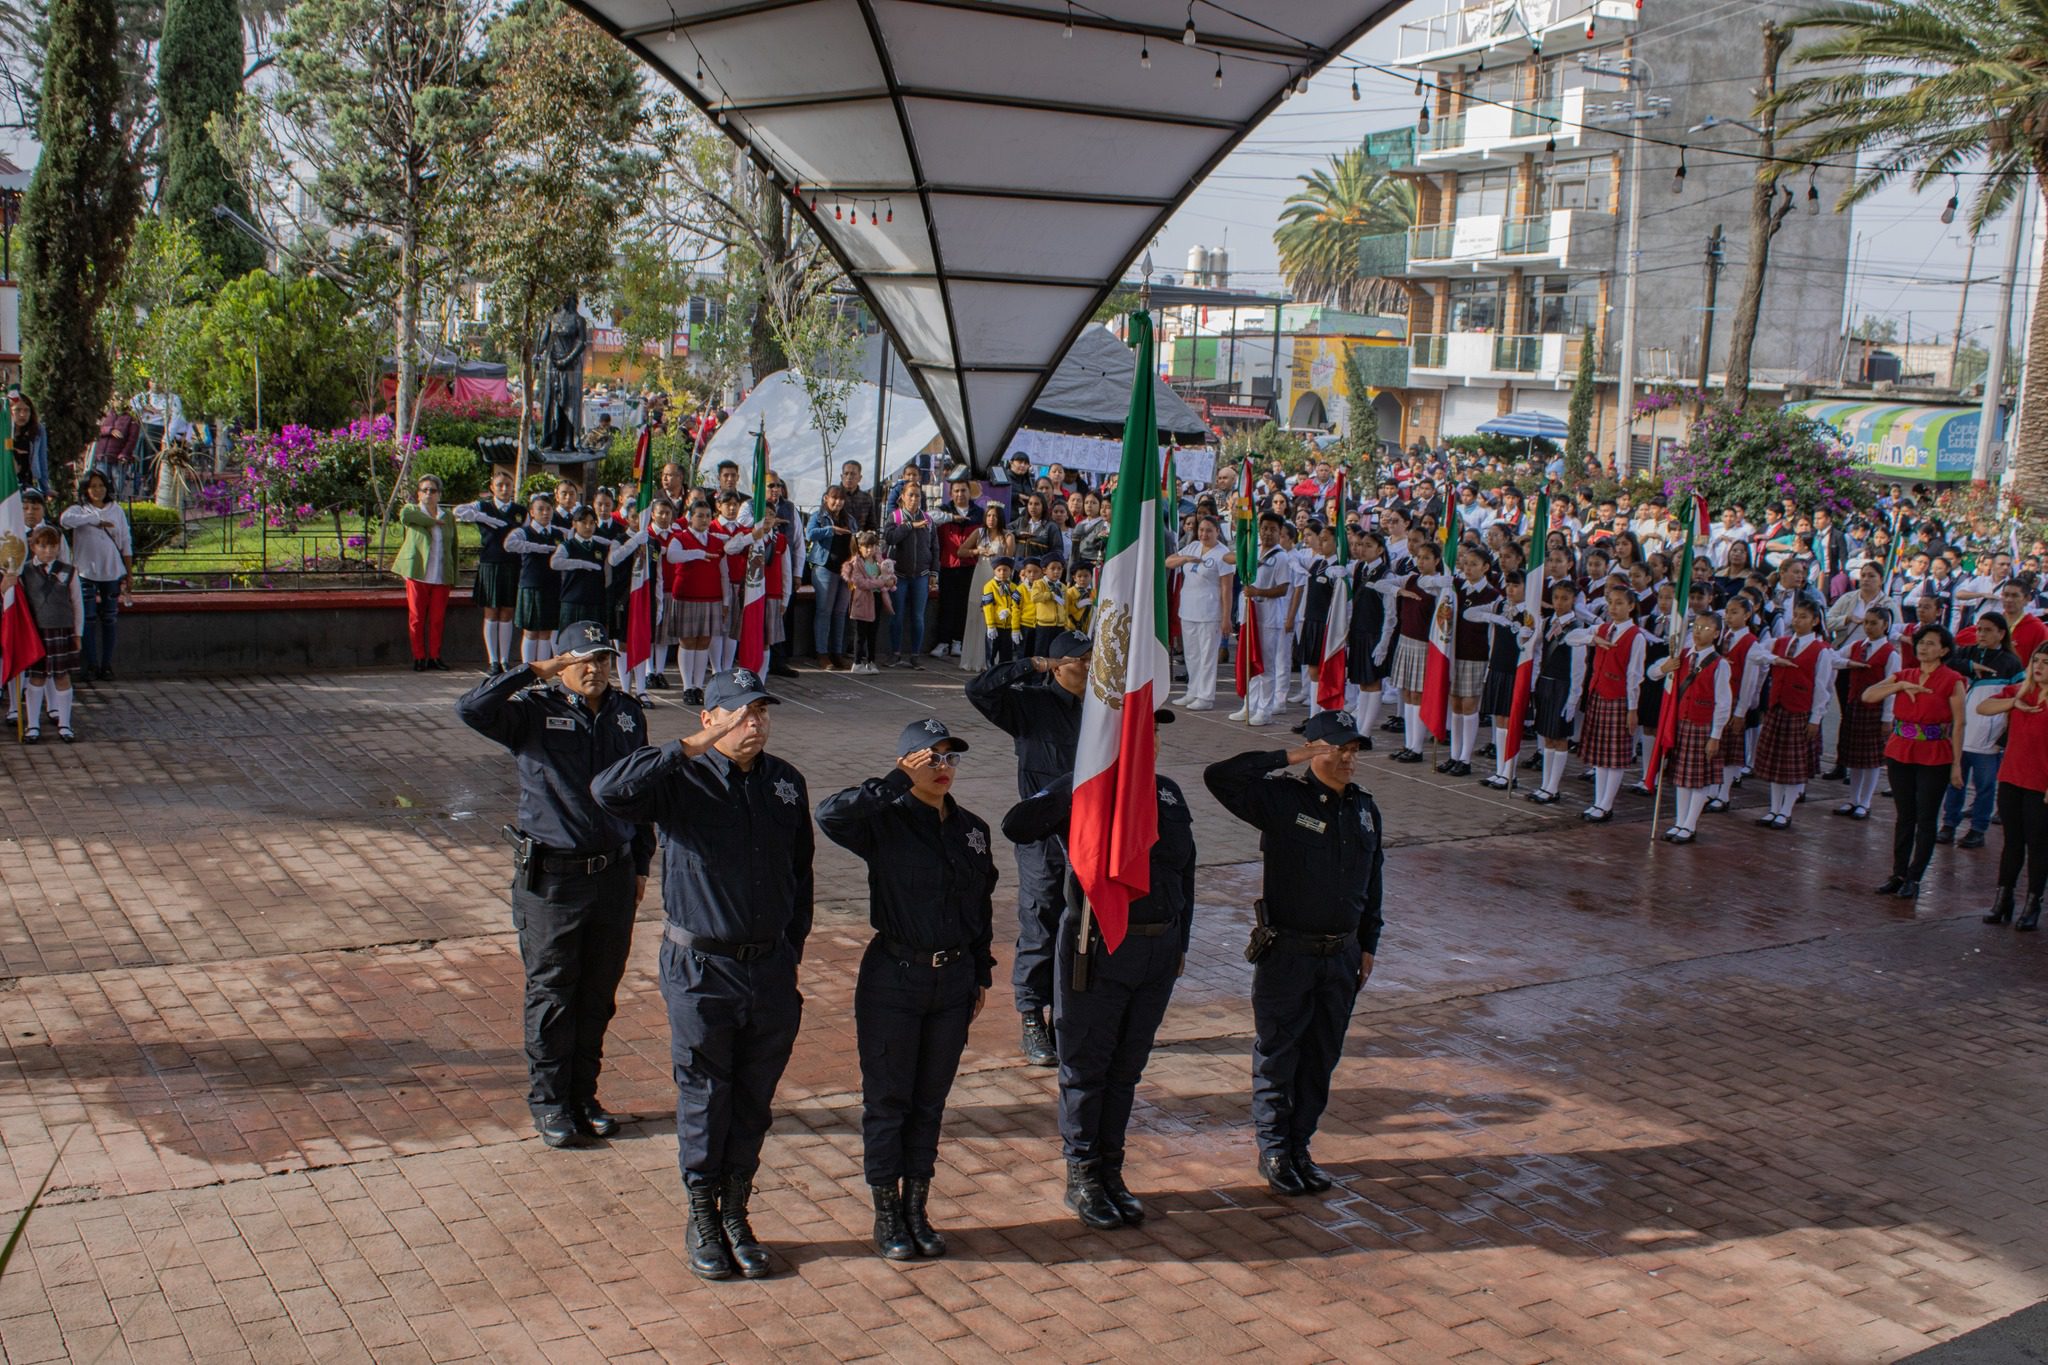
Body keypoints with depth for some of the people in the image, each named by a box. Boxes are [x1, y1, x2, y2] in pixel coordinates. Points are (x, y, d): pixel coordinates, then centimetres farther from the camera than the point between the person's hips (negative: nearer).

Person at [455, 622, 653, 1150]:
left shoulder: (629, 715, 6)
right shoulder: (536, 711, -7)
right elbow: (472, 709, -25)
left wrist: (641, 863, 14)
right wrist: (533, 672, -23)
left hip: (614, 876, 4)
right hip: (551, 878, -4)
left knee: (598, 994, 13)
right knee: (552, 995, 6)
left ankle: (583, 1095, 28)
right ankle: (548, 1104, 20)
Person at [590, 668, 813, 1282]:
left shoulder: (786, 783, 4)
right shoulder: (682, 781, -10)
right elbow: (609, 790, -30)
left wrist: (792, 950, 11)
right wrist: (693, 747, -29)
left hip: (771, 970, 4)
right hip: (701, 971, -4)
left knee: (754, 1103, 13)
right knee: (704, 1100, 8)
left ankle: (736, 1215, 30)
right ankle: (702, 1220, 26)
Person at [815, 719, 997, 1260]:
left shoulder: (972, 829, 5)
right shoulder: (885, 825, -10)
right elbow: (830, 814, -31)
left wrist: (981, 974, 14)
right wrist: (897, 783, -29)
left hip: (954, 981, 4)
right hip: (893, 978, -4)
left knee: (930, 1101, 14)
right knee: (887, 1100, 6)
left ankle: (917, 1210, 26)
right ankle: (887, 1215, 20)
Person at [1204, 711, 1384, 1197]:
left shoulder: (1364, 810, 8)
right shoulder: (1282, 800, -10)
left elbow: (1372, 881, 17)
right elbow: (1219, 776, -24)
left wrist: (1368, 944, 14)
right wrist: (1286, 757, -21)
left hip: (1342, 957, 5)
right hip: (1287, 953, -5)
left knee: (1322, 1058, 12)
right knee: (1277, 1057, 5)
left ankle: (1299, 1147, 25)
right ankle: (1274, 1153, 17)